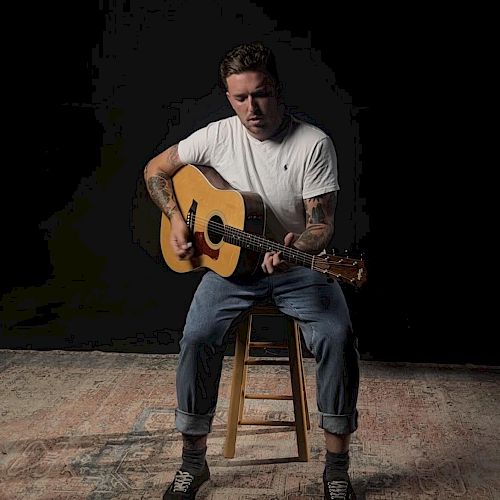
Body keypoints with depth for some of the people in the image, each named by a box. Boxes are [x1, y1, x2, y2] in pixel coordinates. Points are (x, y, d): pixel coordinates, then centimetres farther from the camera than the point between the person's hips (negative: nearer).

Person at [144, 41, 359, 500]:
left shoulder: (314, 144, -11)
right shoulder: (218, 136, -2)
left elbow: (322, 225, -13)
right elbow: (155, 169, 11)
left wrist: (296, 250, -35)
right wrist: (176, 220, -4)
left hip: (299, 263, -1)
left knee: (338, 337, -27)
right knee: (198, 337, -24)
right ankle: (194, 461, -5)